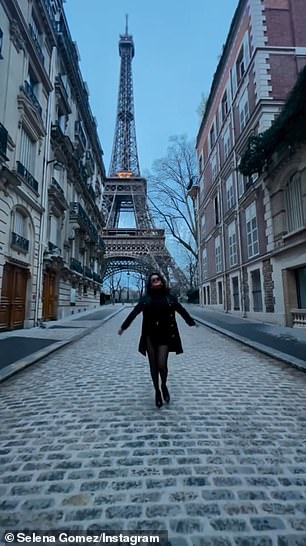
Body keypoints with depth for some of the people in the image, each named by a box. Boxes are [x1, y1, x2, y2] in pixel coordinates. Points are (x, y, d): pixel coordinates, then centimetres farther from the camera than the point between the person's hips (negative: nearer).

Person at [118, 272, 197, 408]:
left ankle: (164, 386, 23)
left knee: (162, 364, -9)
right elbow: (134, 313, 9)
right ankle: (157, 391, 28)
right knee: (153, 365, 8)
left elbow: (182, 311, 13)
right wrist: (123, 326, 14)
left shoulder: (170, 298, 3)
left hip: (165, 336, -1)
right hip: (150, 336, 1)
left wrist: (192, 323, 22)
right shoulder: (145, 299, 4)